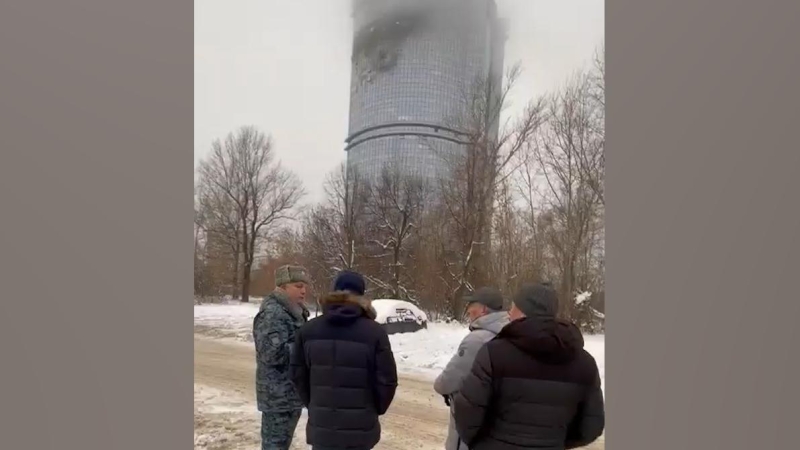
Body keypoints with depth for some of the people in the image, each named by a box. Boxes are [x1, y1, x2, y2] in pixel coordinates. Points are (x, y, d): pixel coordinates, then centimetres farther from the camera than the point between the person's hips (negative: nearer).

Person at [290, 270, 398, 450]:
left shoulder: (309, 329, 0)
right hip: (359, 426, -3)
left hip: (321, 423, 3)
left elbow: (297, 373, 5)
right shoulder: (374, 332, -11)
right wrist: (376, 409, 8)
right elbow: (387, 380, -10)